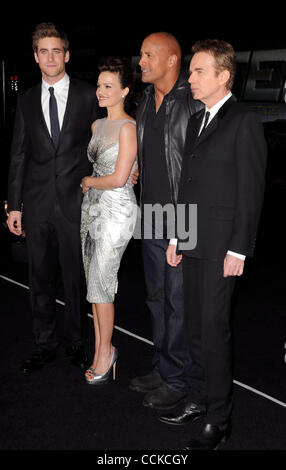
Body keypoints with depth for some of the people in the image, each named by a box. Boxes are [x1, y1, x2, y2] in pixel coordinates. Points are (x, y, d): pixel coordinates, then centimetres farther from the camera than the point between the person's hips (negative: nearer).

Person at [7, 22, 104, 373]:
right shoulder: (26, 100, 9)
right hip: (38, 204, 3)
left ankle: (75, 343, 25)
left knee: (76, 278, 7)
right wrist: (14, 205, 5)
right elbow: (18, 155, 9)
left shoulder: (88, 96, 1)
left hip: (75, 202, -2)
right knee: (41, 279, 11)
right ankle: (45, 346, 25)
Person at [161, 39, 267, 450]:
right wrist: (176, 237, 16)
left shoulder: (245, 122, -7)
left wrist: (239, 249, -15)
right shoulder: (196, 122, 17)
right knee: (196, 326, 13)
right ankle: (199, 400, 27)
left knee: (214, 328, -4)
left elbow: (252, 190, -11)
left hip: (223, 245, -7)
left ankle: (218, 421, 7)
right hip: (193, 242, 7)